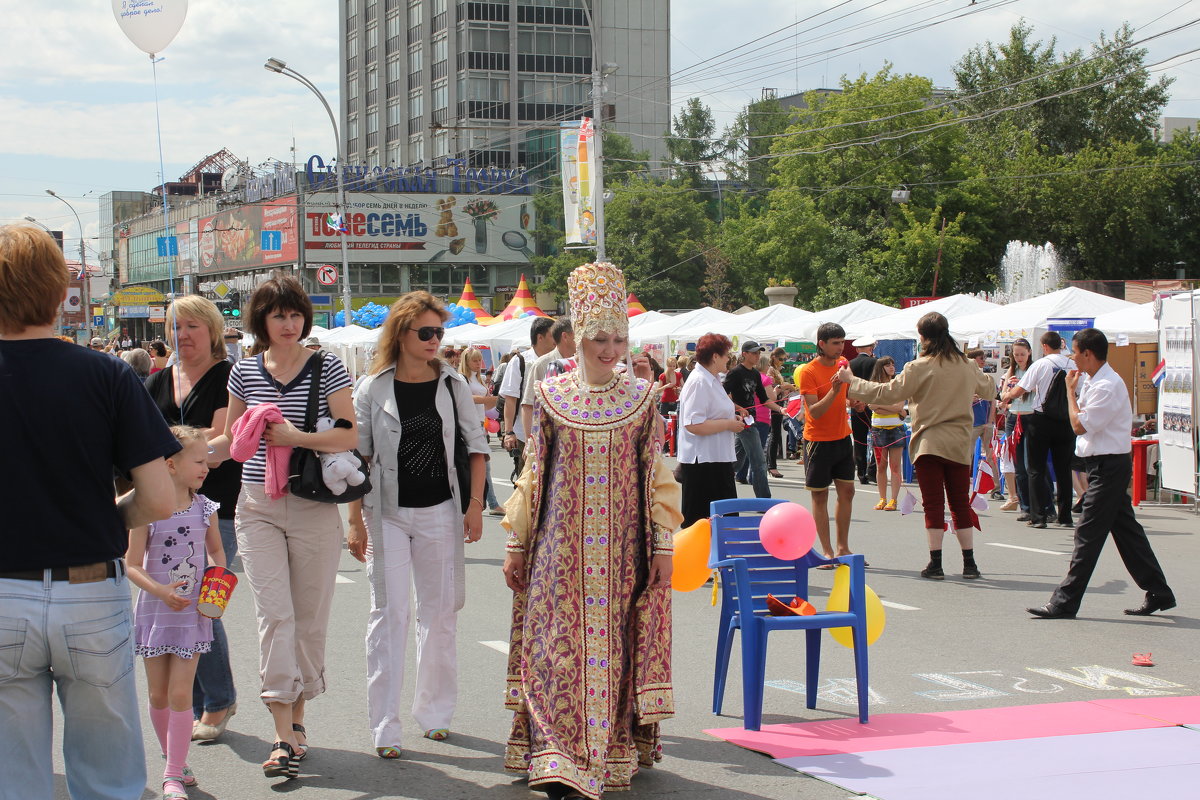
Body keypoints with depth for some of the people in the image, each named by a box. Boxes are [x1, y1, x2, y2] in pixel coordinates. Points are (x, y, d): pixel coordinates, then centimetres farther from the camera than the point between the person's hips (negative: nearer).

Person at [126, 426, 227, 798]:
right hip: (154, 610, -1)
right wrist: (160, 591, -22)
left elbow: (216, 553, 16)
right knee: (158, 695, 9)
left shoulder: (205, 509, 0)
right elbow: (132, 565, -7)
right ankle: (174, 760, 30)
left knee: (180, 693, -5)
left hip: (193, 613, 1)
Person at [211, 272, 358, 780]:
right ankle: (284, 737, -9)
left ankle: (297, 719, 23)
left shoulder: (326, 367, -1)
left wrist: (295, 437, -21)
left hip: (314, 507, -1)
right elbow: (232, 441, 19)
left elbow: (350, 435, -9)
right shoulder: (245, 372, 7)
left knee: (310, 617, 6)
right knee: (274, 614, -8)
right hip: (258, 507, 1)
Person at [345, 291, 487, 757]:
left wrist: (475, 505, 0)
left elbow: (476, 446, 7)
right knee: (389, 614, -3)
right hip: (387, 513, -2)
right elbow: (357, 457, 0)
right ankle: (385, 727, 2)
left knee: (440, 613, 9)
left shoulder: (452, 384, 2)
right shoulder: (372, 390, -3)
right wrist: (355, 521, -3)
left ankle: (434, 711, 23)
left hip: (440, 511, 2)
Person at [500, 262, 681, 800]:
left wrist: (663, 543, 0)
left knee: (615, 645, 3)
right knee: (559, 645, -6)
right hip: (562, 546, 0)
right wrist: (516, 543, 6)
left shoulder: (640, 397, 4)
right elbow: (534, 473, 7)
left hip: (623, 548, 0)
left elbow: (655, 475, 5)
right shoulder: (551, 396, 3)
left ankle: (618, 748, 15)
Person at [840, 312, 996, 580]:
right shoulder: (967, 366, 4)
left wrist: (852, 381, 1)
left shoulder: (920, 368, -11)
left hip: (929, 443, -4)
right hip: (960, 444, 4)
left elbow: (887, 392, -9)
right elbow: (986, 387, 24)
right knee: (961, 503, 11)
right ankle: (969, 563, 12)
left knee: (933, 504, 1)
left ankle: (935, 564, -1)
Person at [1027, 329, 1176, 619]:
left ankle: (1064, 603, -5)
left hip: (1108, 466, -10)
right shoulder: (1093, 381, 12)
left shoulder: (1106, 387, -19)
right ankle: (1158, 593, 21)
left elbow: (1080, 426, -20)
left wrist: (1070, 390, -10)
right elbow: (1083, 419, 16)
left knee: (1088, 535, -7)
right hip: (1108, 465, 10)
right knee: (1127, 530, 14)